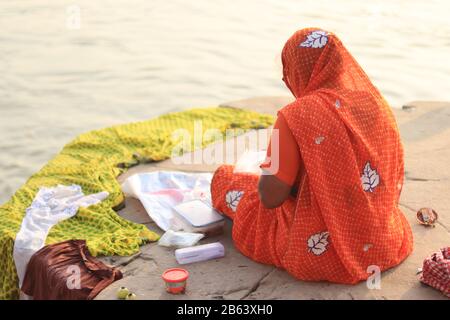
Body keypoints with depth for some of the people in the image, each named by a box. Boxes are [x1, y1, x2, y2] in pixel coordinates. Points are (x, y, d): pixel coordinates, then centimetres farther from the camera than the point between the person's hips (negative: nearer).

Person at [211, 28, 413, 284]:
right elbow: (395, 181, 11)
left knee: (227, 179, 16)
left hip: (320, 253, -6)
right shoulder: (378, 103, -1)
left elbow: (270, 197, -17)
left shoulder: (296, 117, -19)